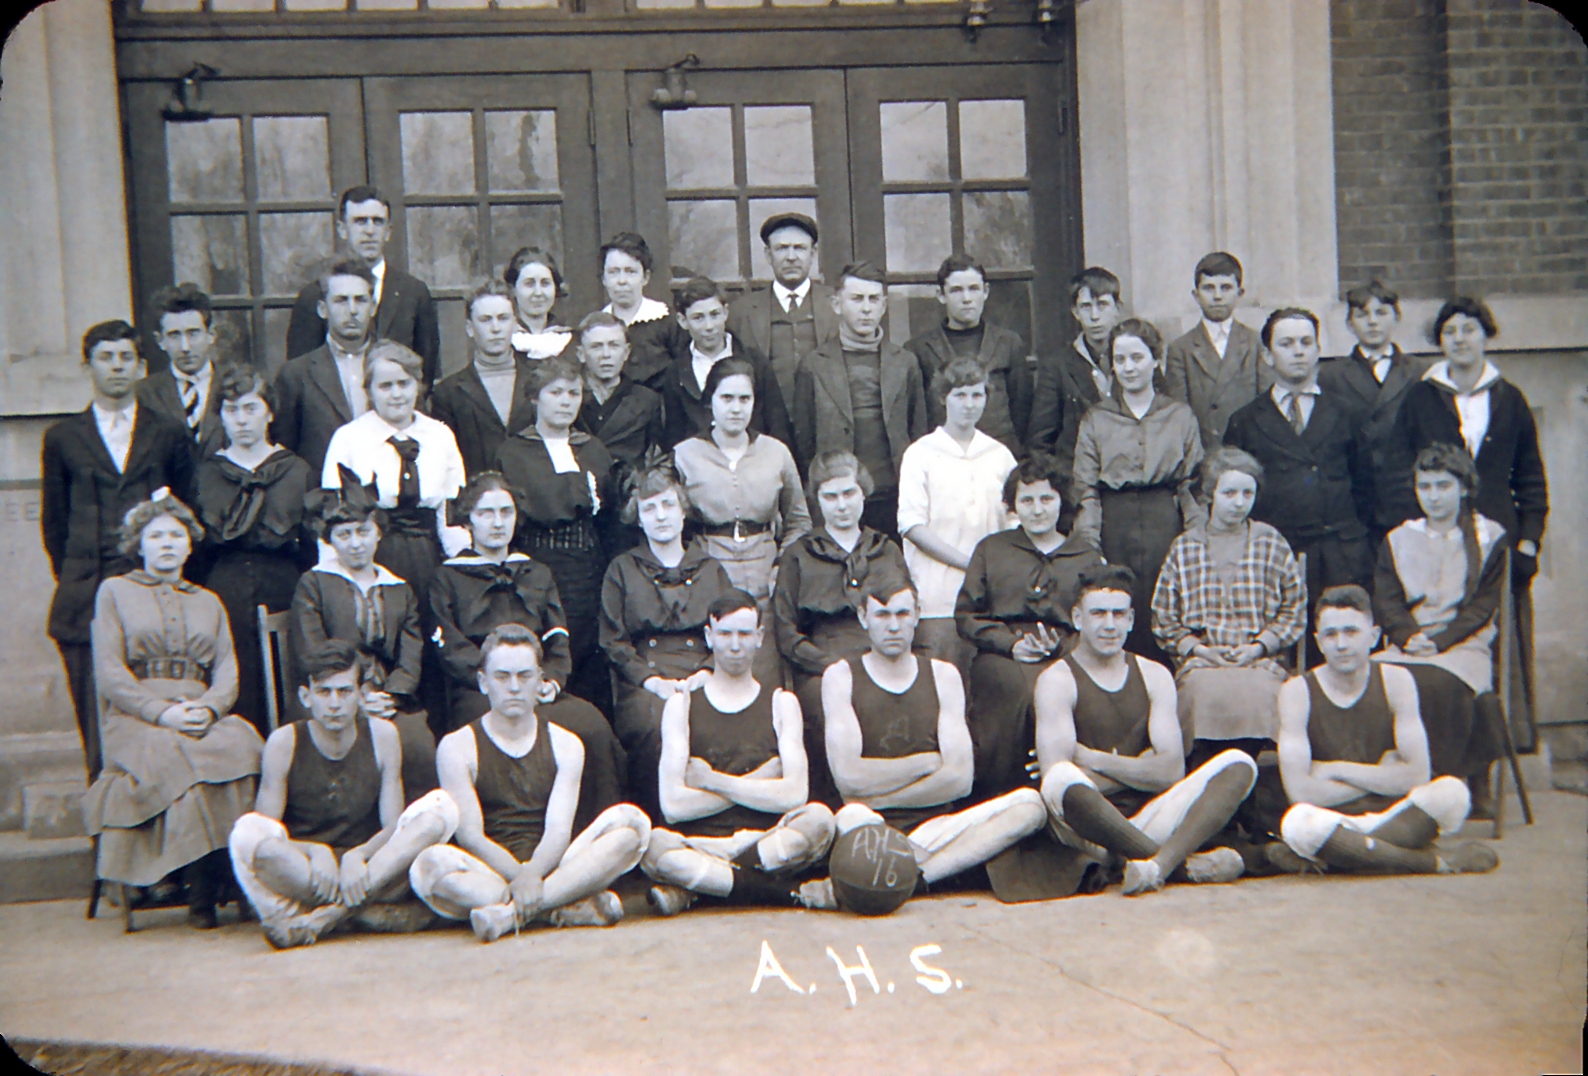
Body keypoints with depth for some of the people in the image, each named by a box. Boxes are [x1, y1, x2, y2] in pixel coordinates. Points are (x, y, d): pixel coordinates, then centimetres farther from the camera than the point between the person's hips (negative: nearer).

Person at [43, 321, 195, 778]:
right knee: (97, 718, -2)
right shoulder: (63, 438, 12)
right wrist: (73, 578, 9)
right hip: (87, 599, 0)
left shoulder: (169, 435, 12)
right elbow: (54, 522, 15)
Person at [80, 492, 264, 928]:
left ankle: (243, 878, -29)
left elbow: (228, 674, 13)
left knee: (240, 747, -34)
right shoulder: (115, 591, 15)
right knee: (178, 760, -38)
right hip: (135, 719, -2)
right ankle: (201, 891, -30)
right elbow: (109, 673, 3)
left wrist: (207, 708, -11)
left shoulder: (209, 602, 26)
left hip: (204, 718, 2)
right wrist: (162, 712, -13)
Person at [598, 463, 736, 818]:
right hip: (642, 684, -1)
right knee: (656, 726, -37)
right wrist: (652, 680, -8)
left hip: (701, 679, 1)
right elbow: (612, 641, 9)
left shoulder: (712, 570, 24)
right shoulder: (622, 570, 19)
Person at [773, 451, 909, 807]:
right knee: (826, 708, -35)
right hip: (819, 668, -1)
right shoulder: (798, 556, 17)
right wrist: (834, 665, -7)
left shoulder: (888, 551, 24)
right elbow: (786, 633, 8)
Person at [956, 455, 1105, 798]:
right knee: (1017, 684, -34)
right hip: (1001, 656, 0)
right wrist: (1011, 643, -2)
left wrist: (1061, 646, -3)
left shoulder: (1088, 555, 21)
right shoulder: (991, 549, 20)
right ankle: (1000, 798, -21)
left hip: (1065, 657, 0)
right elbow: (965, 616, 14)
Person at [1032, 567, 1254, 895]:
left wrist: (1095, 759, -6)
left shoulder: (1154, 675, 14)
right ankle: (1182, 864, -26)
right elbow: (1055, 773, -16)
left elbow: (1172, 769, 2)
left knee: (1238, 764, -13)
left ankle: (1159, 864, -36)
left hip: (1145, 824, 5)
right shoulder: (1057, 680, -1)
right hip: (1087, 833, -5)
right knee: (1063, 781, -38)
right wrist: (1139, 770, -6)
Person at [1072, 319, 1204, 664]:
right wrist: (1090, 548, -7)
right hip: (1114, 528, 0)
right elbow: (1085, 490, 3)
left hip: (1166, 526, 0)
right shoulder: (1096, 419, 10)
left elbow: (1193, 485, 7)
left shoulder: (1181, 416, 11)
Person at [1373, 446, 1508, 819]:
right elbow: (1386, 600, 7)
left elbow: (1482, 605, 0)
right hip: (1408, 645, 3)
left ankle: (1478, 787, -21)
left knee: (1439, 684, -36)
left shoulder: (1488, 537, 8)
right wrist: (1409, 637, -13)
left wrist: (1439, 641, -14)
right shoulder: (1397, 540, 17)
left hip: (1464, 644, -3)